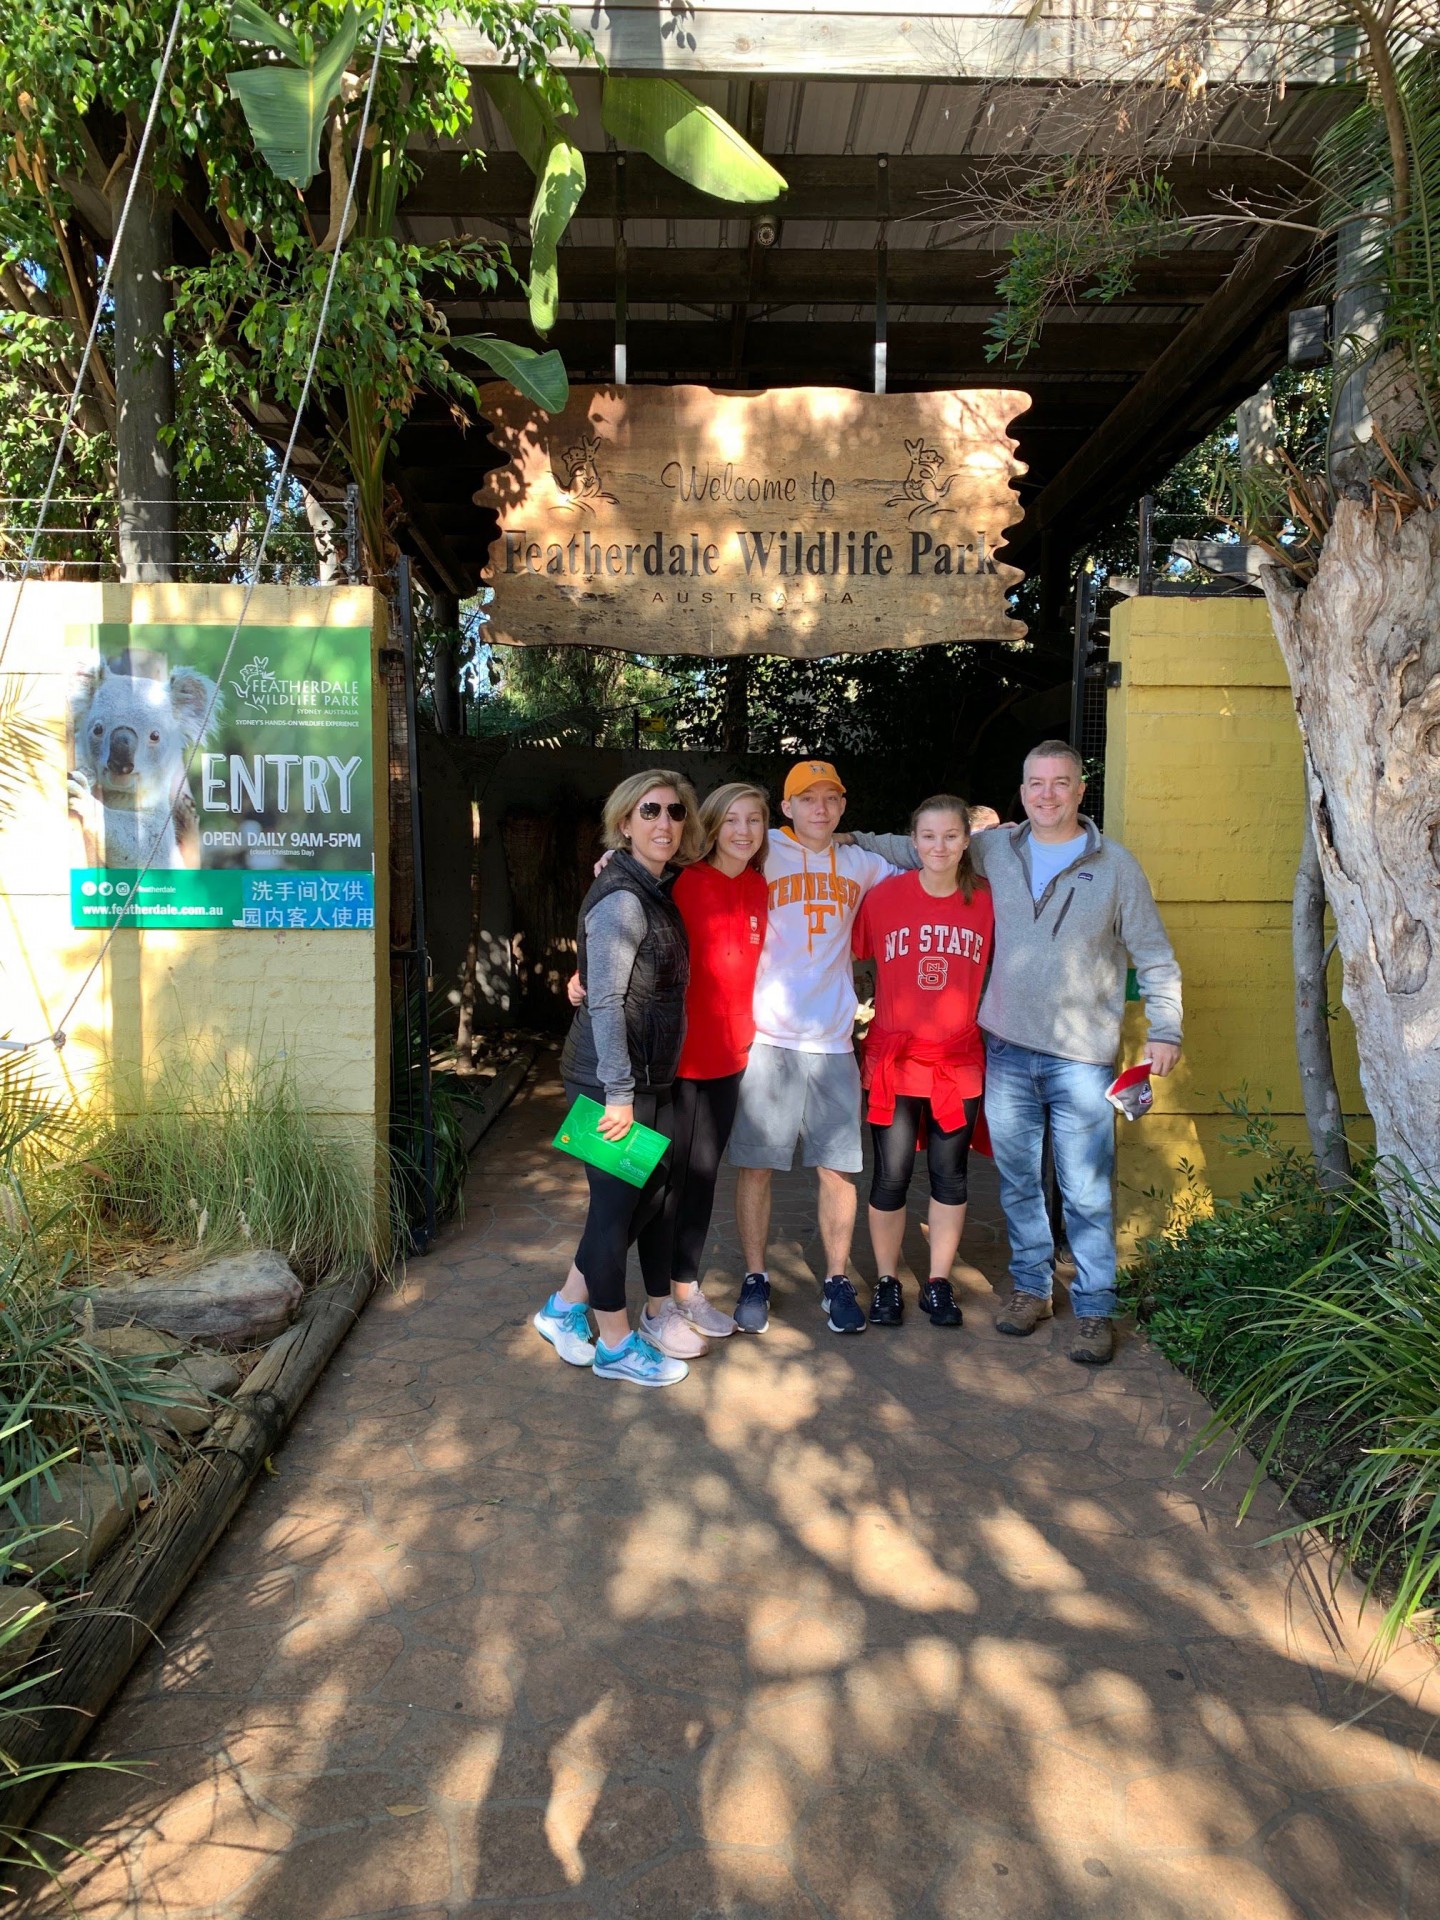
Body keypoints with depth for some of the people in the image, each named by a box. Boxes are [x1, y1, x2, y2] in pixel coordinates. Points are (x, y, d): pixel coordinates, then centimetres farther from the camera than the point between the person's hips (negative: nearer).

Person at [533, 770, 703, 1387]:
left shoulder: (656, 892, 11)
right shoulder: (622, 898, -17)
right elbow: (605, 1001, -21)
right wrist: (620, 1094, -21)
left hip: (651, 1077, 9)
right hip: (610, 1080, -9)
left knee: (648, 1195, 16)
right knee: (617, 1203, 3)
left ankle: (564, 1309, 30)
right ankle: (616, 1345, 18)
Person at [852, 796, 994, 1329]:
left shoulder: (986, 902, -2)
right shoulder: (883, 896, -5)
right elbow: (850, 959, 4)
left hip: (959, 1063, 1)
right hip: (893, 1060, -1)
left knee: (949, 1175, 11)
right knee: (891, 1176, 7)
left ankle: (939, 1283, 27)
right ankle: (886, 1282, 24)